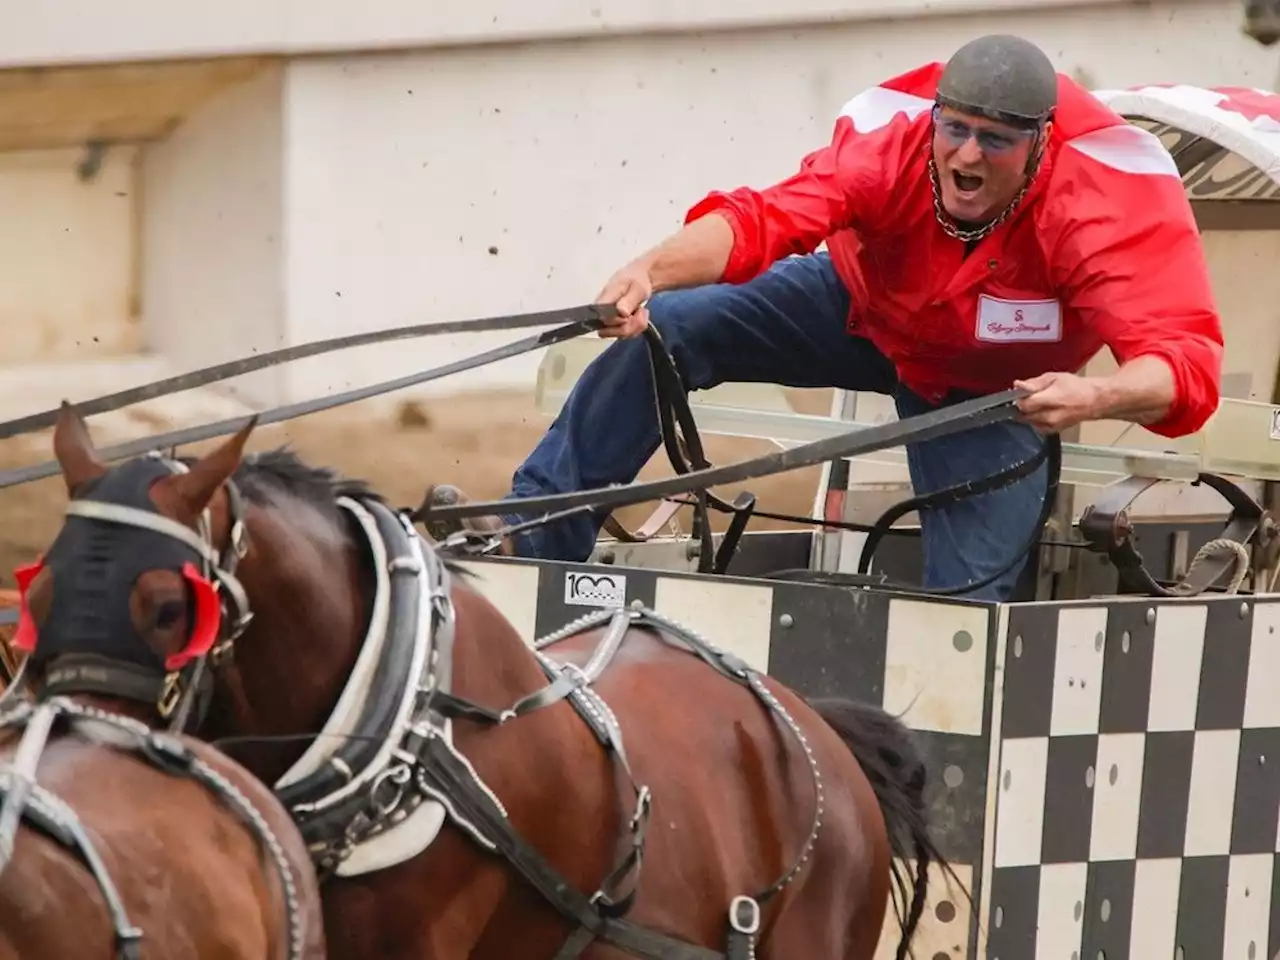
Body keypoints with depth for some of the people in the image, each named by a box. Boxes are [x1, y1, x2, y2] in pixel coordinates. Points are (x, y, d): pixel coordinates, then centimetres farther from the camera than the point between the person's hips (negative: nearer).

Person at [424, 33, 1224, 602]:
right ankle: (529, 535, -6)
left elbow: (1186, 358, -46)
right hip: (859, 308, 2)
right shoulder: (893, 138, -32)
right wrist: (654, 271, -62)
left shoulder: (1111, 204, -38)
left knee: (972, 594, -12)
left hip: (992, 389, -2)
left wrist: (1095, 397, -68)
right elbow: (766, 217, -42)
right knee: (660, 333, -15)